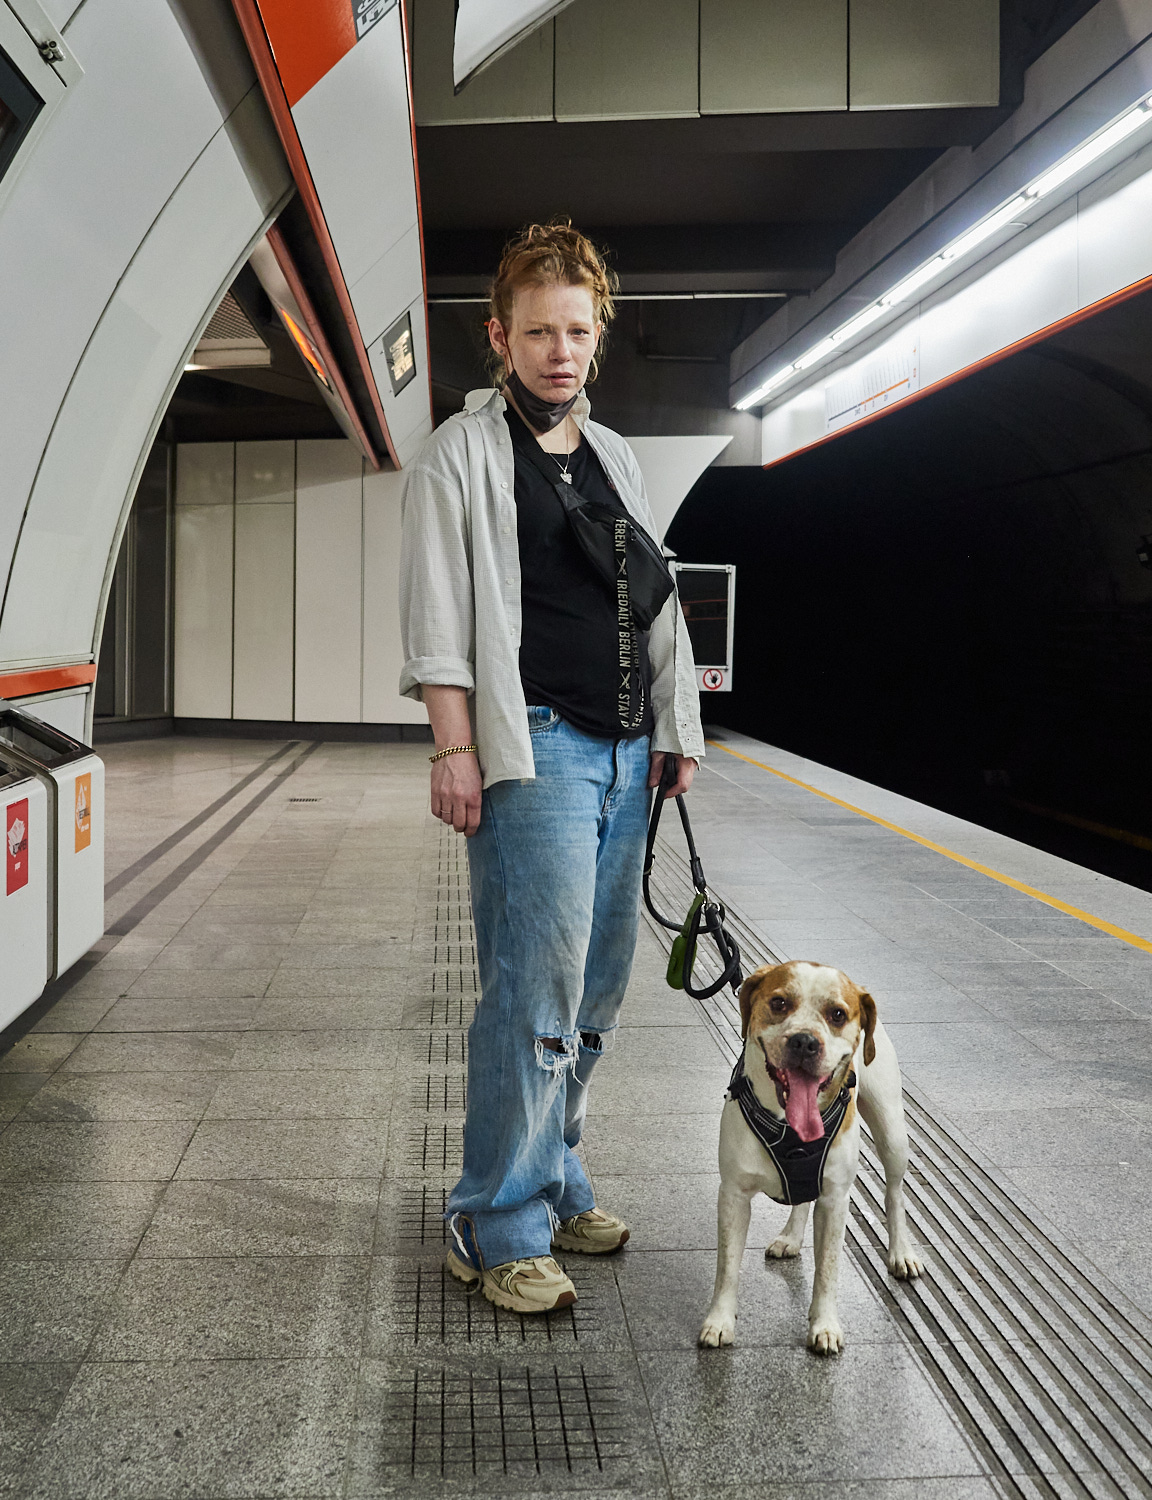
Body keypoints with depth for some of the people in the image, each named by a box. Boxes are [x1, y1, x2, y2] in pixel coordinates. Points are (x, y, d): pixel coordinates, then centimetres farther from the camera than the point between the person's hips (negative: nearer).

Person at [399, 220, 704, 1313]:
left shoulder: (614, 457, 20)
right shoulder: (463, 454, 1)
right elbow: (437, 613, -6)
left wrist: (677, 732, 16)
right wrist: (454, 748, -14)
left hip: (625, 750, 7)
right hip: (532, 746, -7)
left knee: (596, 988, 10)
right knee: (536, 991, -10)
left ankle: (550, 1181, 25)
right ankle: (498, 1230, 2)